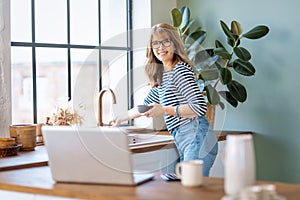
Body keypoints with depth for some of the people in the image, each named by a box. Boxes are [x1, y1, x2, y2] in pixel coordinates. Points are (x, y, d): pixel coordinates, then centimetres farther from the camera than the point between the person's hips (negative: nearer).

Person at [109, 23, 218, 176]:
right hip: (184, 142, 9)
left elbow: (199, 107, -16)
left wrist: (165, 110, -14)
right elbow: (146, 105, 36)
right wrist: (121, 119, 39)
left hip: (197, 137, -9)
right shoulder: (162, 76, 21)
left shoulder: (181, 70, -7)